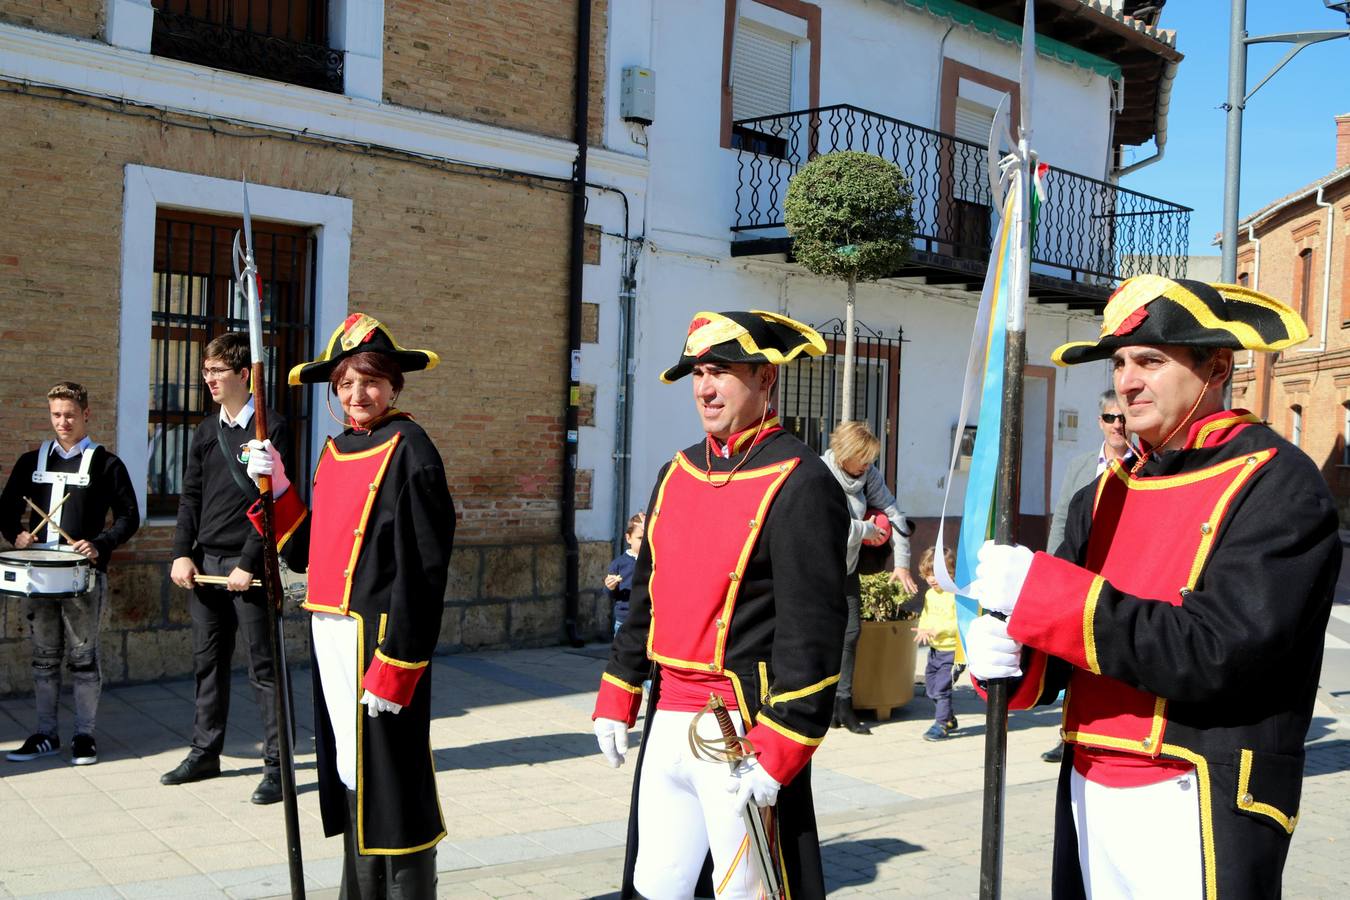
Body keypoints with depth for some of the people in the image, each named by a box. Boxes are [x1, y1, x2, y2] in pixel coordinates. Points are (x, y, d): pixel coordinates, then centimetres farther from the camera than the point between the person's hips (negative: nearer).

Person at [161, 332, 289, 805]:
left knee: (263, 666, -2)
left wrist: (249, 564, -16)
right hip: (205, 564, 6)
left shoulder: (270, 428, -8)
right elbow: (190, 496, 13)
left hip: (249, 566, -6)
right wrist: (182, 553, 1)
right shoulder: (206, 431, 13)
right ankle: (205, 752, 25)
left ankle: (276, 764, 4)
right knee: (207, 661, 13)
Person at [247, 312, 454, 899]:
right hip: (330, 635, 8)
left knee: (390, 782, -1)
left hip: (381, 641, -8)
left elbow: (423, 570, -16)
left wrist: (393, 668, -19)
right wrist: (277, 491, 2)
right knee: (350, 781, 17)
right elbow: (307, 553, 15)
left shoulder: (409, 450, -11)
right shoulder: (334, 451, 13)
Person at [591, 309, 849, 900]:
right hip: (666, 724, 7)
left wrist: (778, 752, -19)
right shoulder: (677, 474, 11)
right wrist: (617, 699, 15)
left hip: (744, 735, -7)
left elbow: (813, 631, -16)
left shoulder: (800, 483, -12)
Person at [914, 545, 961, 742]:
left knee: (941, 688, -10)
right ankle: (949, 720, 32)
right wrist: (922, 629, -4)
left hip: (952, 650, -9)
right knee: (930, 687, 16)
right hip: (935, 649, 9)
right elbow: (925, 616, 17)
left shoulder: (956, 594, -18)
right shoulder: (930, 594, 8)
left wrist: (938, 629, -28)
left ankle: (941, 725, 1)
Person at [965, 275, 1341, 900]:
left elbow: (1216, 652, -23)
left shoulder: (1279, 485, -11)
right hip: (1089, 794, 6)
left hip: (1195, 810, -6)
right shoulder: (1106, 494, 9)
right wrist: (1012, 660, -17)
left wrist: (1038, 591, -25)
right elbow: (1064, 649, 7)